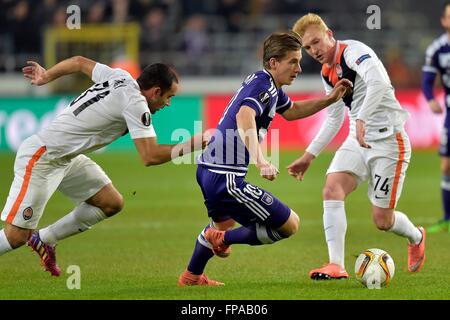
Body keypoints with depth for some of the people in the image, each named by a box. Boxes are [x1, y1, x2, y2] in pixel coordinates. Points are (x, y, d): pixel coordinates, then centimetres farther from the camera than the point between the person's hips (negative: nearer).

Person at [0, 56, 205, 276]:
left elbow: (80, 62, 20)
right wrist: (192, 145, -16)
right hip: (40, 159, -10)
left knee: (112, 204, 7)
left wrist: (45, 76, 36)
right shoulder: (135, 104, -19)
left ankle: (43, 240, 16)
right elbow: (149, 156, -24)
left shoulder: (120, 77, 5)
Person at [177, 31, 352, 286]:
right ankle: (223, 239, 1)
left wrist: (329, 100, 24)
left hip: (208, 169, 11)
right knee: (290, 224, -6)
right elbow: (244, 118, -36)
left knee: (224, 223, 39)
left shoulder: (270, 86, 14)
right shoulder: (262, 86, -17)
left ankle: (192, 276, 52)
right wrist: (262, 162, -47)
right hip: (226, 177, -11)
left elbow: (291, 111, 35)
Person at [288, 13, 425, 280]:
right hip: (358, 140, 8)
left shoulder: (353, 52, -14)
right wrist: (310, 155, 22)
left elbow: (378, 82, -35)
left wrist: (362, 119, -45)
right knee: (332, 189, -19)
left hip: (387, 140, -7)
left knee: (382, 220, -3)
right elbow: (334, 120, 25)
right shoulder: (328, 73, 13)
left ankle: (416, 238, 32)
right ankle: (336, 265, -22)